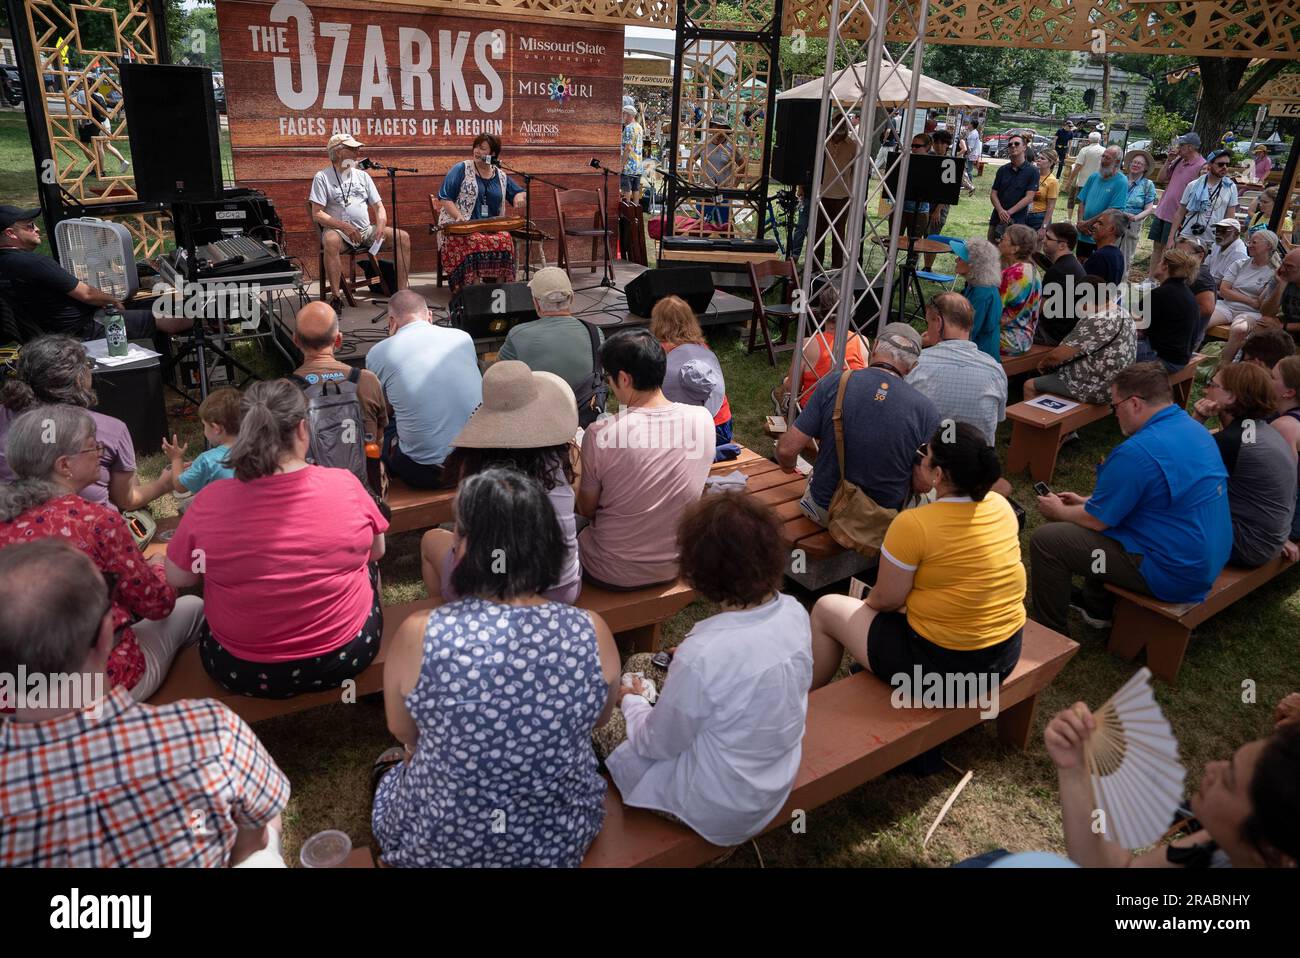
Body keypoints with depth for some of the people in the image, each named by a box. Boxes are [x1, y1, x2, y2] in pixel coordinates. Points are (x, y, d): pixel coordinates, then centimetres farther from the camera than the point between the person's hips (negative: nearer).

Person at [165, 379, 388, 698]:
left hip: (243, 673, 1)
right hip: (347, 657, 0)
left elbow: (177, 579, -1)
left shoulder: (211, 501, -17)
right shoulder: (345, 484, -17)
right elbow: (375, 552, 1)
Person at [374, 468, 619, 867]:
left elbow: (404, 733, -4)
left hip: (439, 844, -1)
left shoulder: (419, 635, -24)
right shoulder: (593, 632, -20)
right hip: (562, 840, 2)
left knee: (397, 765, 29)